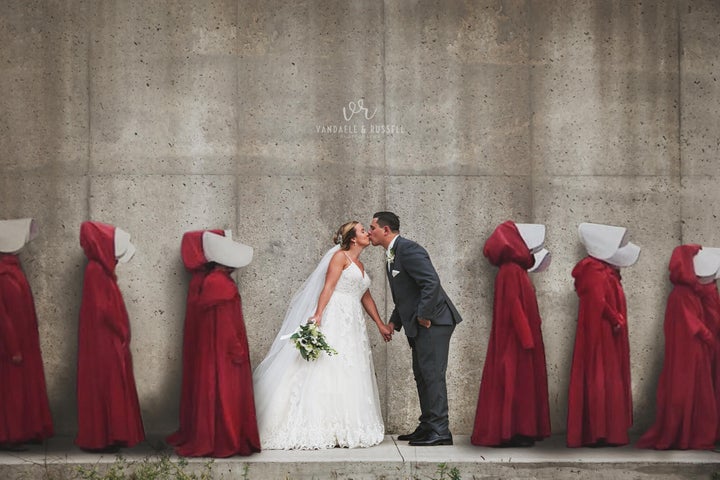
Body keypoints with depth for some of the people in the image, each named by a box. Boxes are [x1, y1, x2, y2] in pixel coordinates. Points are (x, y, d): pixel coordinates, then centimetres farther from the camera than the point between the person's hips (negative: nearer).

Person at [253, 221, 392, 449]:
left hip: (353, 324, 8)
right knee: (329, 369, -12)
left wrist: (380, 325, 25)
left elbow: (366, 298, 26)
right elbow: (328, 287, -12)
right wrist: (318, 315, -23)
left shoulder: (360, 266, 21)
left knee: (351, 375, 4)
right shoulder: (340, 256, -2)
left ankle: (347, 429, 5)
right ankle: (321, 429, -14)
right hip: (335, 318, -8)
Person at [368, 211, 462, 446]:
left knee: (432, 374, -10)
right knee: (422, 375, 14)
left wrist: (424, 316, -21)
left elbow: (432, 282, -25)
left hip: (432, 321, -11)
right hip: (418, 325, 11)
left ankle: (440, 431, -8)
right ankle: (427, 427, 21)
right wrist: (394, 322, 16)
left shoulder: (408, 249, -15)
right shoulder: (392, 255, 17)